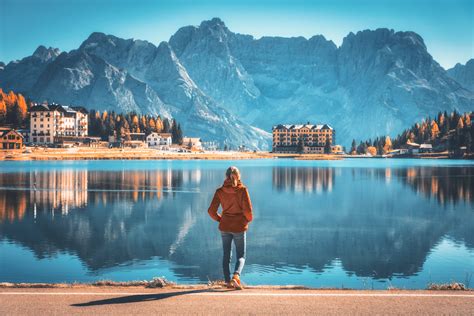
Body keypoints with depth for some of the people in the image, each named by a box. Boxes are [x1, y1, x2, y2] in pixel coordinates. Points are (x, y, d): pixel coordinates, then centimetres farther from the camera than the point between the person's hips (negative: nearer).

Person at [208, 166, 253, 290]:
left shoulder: (220, 191, -4)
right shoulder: (242, 190, -11)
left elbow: (211, 211, -5)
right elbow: (247, 210, -15)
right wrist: (249, 219, 5)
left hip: (225, 227, 2)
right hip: (240, 227, -2)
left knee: (226, 255, 16)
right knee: (241, 256, 8)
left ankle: (228, 281, 18)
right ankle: (236, 276, -16)